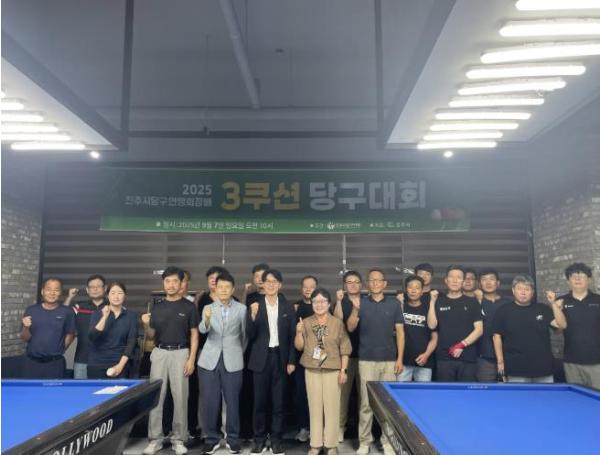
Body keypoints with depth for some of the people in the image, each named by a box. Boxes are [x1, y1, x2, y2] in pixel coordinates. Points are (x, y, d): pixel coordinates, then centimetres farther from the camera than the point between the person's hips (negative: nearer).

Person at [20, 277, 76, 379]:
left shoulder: (67, 312, -6)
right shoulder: (31, 310, 0)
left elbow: (70, 335, 5)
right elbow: (25, 338, 3)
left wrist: (59, 351, 7)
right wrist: (26, 327, -16)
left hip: (55, 363, -2)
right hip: (31, 362, 2)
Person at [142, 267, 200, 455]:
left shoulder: (188, 306, -1)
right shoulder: (157, 307, 8)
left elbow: (194, 334, -1)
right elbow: (151, 336, 10)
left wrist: (191, 359, -9)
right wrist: (146, 324, -11)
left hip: (180, 353, -3)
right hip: (159, 353, 3)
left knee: (180, 397, 1)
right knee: (155, 397, 4)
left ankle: (179, 439, 14)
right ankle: (155, 439, 16)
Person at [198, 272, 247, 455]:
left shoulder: (241, 308, 2)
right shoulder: (208, 308, 2)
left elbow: (244, 334, 11)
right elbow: (202, 330, -16)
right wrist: (206, 319, -36)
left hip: (232, 361, -1)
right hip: (210, 360, 1)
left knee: (232, 401, 5)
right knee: (210, 402, 5)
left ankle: (233, 439, 20)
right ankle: (211, 438, 21)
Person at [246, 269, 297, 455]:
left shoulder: (288, 307, 2)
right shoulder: (255, 306, -2)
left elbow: (292, 335, 4)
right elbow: (250, 336, -6)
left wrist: (291, 360, 0)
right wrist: (253, 316, -22)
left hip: (280, 358, 1)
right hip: (261, 358, -1)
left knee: (278, 402, 8)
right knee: (260, 401, 6)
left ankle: (276, 439, 21)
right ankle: (259, 439, 20)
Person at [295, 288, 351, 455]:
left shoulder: (337, 323, -4)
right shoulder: (306, 322, 2)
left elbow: (344, 349, -1)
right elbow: (299, 347, 2)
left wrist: (343, 370, -7)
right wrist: (299, 332, -15)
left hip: (333, 370, -2)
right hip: (312, 370, 2)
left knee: (332, 408, 3)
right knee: (315, 407, 8)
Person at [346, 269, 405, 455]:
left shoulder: (394, 304, 4)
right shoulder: (361, 302, 3)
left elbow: (400, 332, 4)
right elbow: (350, 328, -4)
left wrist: (400, 358, -2)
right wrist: (355, 310, -21)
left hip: (389, 360, 1)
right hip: (367, 360, -1)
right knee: (366, 403, 3)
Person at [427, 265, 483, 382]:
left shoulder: (472, 302, 6)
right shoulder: (439, 302, 8)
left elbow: (479, 329, 1)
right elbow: (432, 325, -3)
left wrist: (462, 344, -11)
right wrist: (432, 302, -8)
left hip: (468, 358, 0)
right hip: (444, 358, 1)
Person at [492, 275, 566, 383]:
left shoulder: (542, 309, 7)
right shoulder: (504, 311, 0)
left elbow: (562, 325, -2)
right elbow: (497, 336, 2)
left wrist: (554, 304, -12)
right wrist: (500, 361, -2)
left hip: (543, 367, 3)